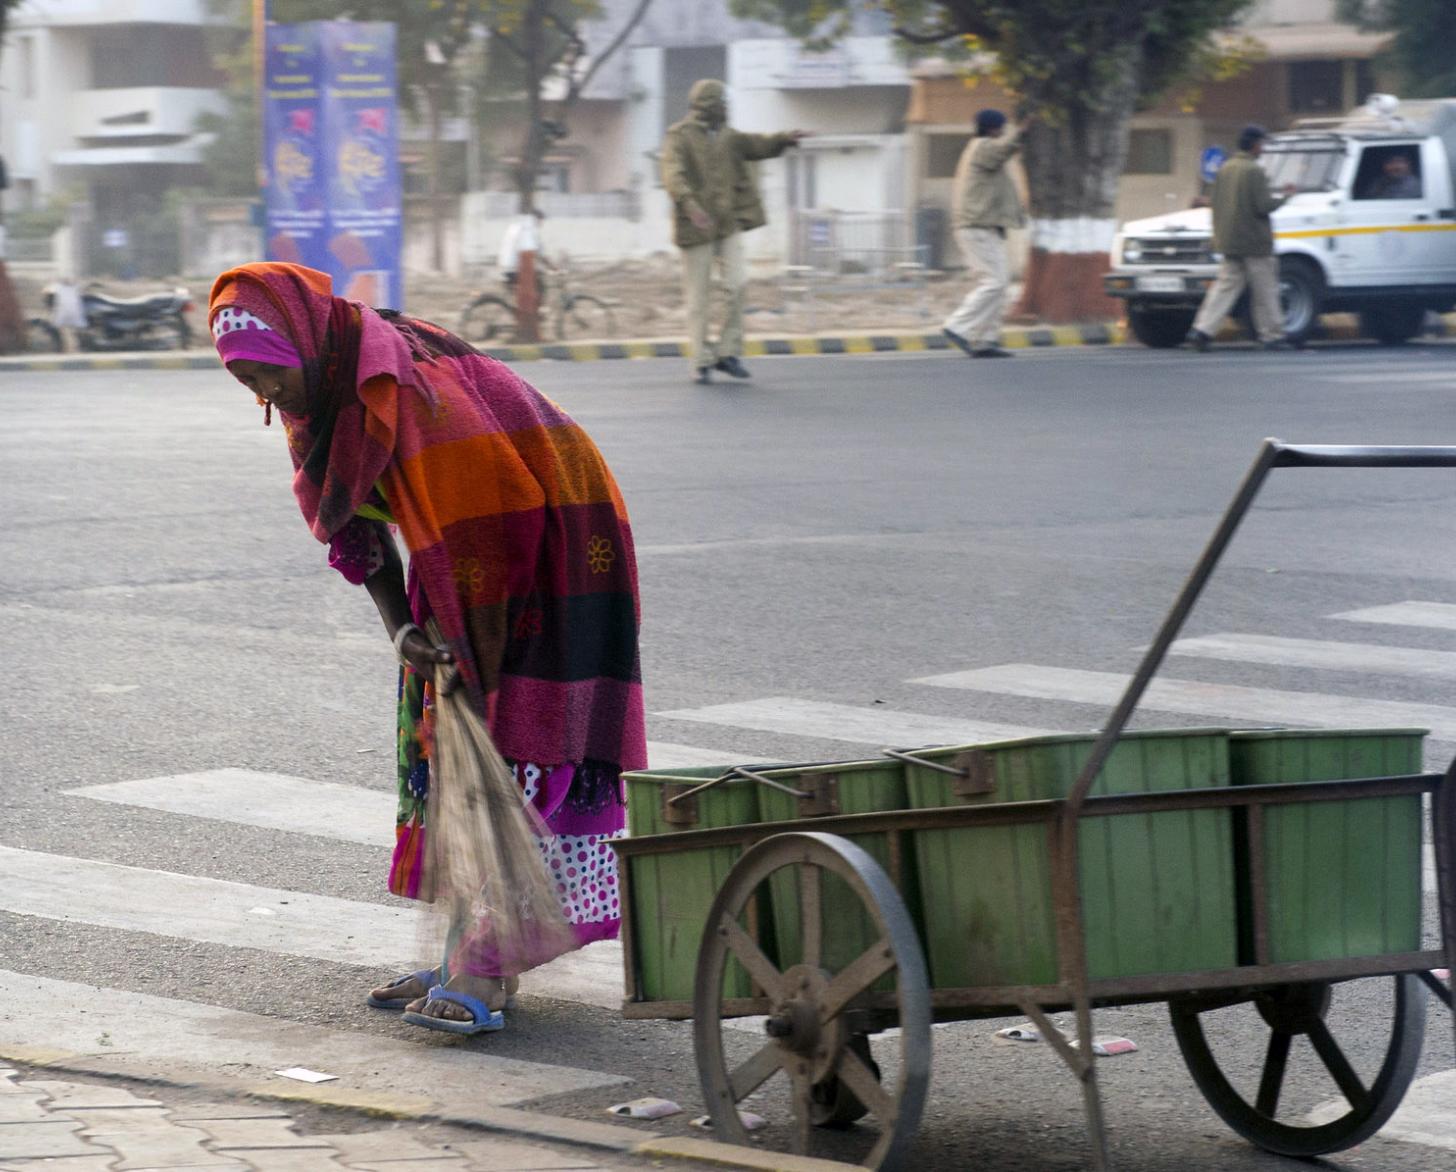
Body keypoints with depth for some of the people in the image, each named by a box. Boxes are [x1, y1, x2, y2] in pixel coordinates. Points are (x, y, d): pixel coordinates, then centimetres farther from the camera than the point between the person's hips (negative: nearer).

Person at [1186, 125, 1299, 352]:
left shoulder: (1225, 169, 9)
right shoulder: (1255, 171, -14)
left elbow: (1214, 202, 12)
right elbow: (1264, 206, -18)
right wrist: (1285, 196, -2)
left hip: (1228, 241, 7)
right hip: (1254, 242, -7)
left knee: (1225, 286, 5)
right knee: (1265, 290, 3)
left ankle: (1202, 329, -8)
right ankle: (1272, 335, 9)